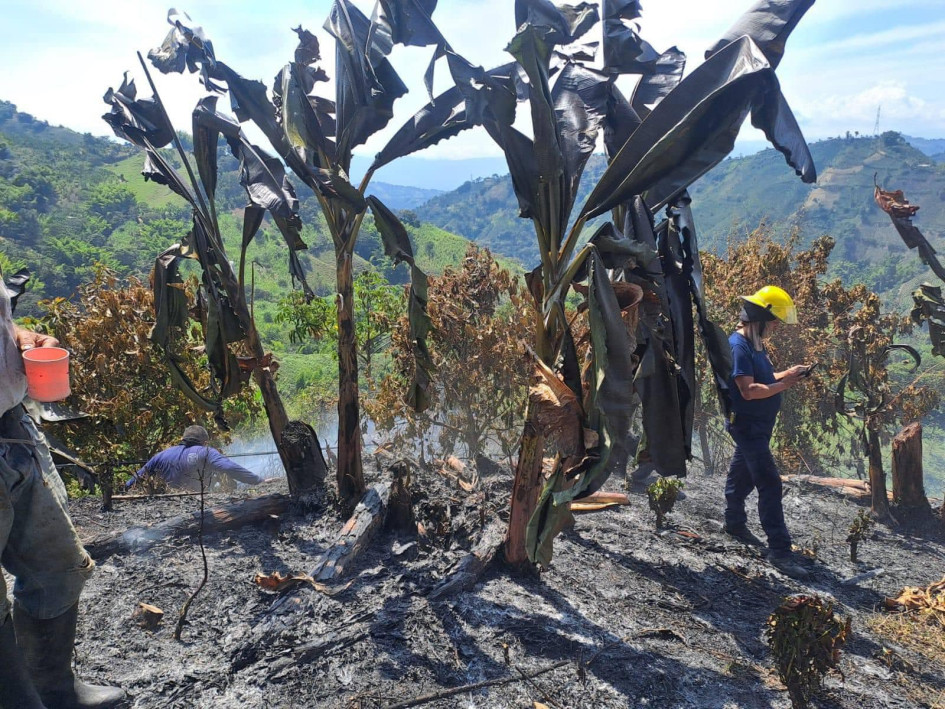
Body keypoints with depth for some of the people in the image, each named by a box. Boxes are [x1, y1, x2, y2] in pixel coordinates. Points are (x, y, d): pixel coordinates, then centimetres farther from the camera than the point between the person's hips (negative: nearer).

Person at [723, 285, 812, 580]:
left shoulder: (755, 344, 10)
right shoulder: (738, 346, -21)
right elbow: (749, 390, -26)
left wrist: (787, 373, 1)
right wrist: (784, 384, -21)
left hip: (758, 425, 10)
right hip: (747, 424, -10)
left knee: (743, 475, 22)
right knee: (770, 484, -10)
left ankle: (735, 523, 39)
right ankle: (779, 549, -6)